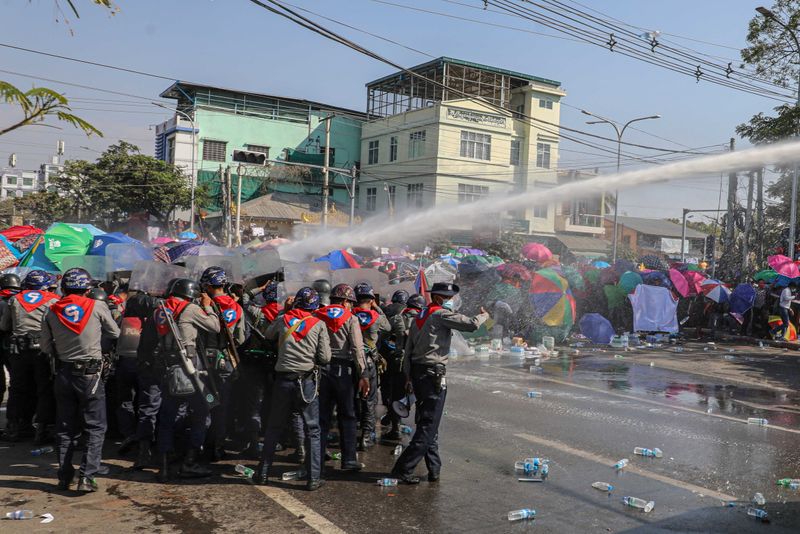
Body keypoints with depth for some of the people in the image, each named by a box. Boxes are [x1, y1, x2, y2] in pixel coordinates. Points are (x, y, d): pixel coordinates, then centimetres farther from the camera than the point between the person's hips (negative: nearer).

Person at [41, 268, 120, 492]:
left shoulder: (51, 312, 0)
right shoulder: (97, 307, -8)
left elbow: (45, 346, 6)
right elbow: (115, 334, 6)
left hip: (63, 374, 3)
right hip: (90, 374, -3)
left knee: (65, 429, 15)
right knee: (95, 428, 4)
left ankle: (64, 477, 20)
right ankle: (87, 476, -6)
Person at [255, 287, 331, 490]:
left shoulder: (283, 319, 1)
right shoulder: (318, 324, -4)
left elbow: (268, 335, 22)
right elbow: (325, 358, -8)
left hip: (283, 380, 2)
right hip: (307, 381, -2)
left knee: (274, 428, 15)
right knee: (312, 431, 7)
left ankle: (263, 473, 24)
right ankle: (313, 478, 6)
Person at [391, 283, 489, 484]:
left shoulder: (419, 316, 16)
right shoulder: (442, 315, -10)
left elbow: (408, 349, 16)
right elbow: (471, 324, -18)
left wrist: (411, 374, 19)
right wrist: (483, 315, 3)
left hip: (417, 371, 9)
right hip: (433, 375, -9)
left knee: (427, 422, 14)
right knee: (429, 425, -5)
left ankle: (434, 469, 19)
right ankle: (403, 468, -7)